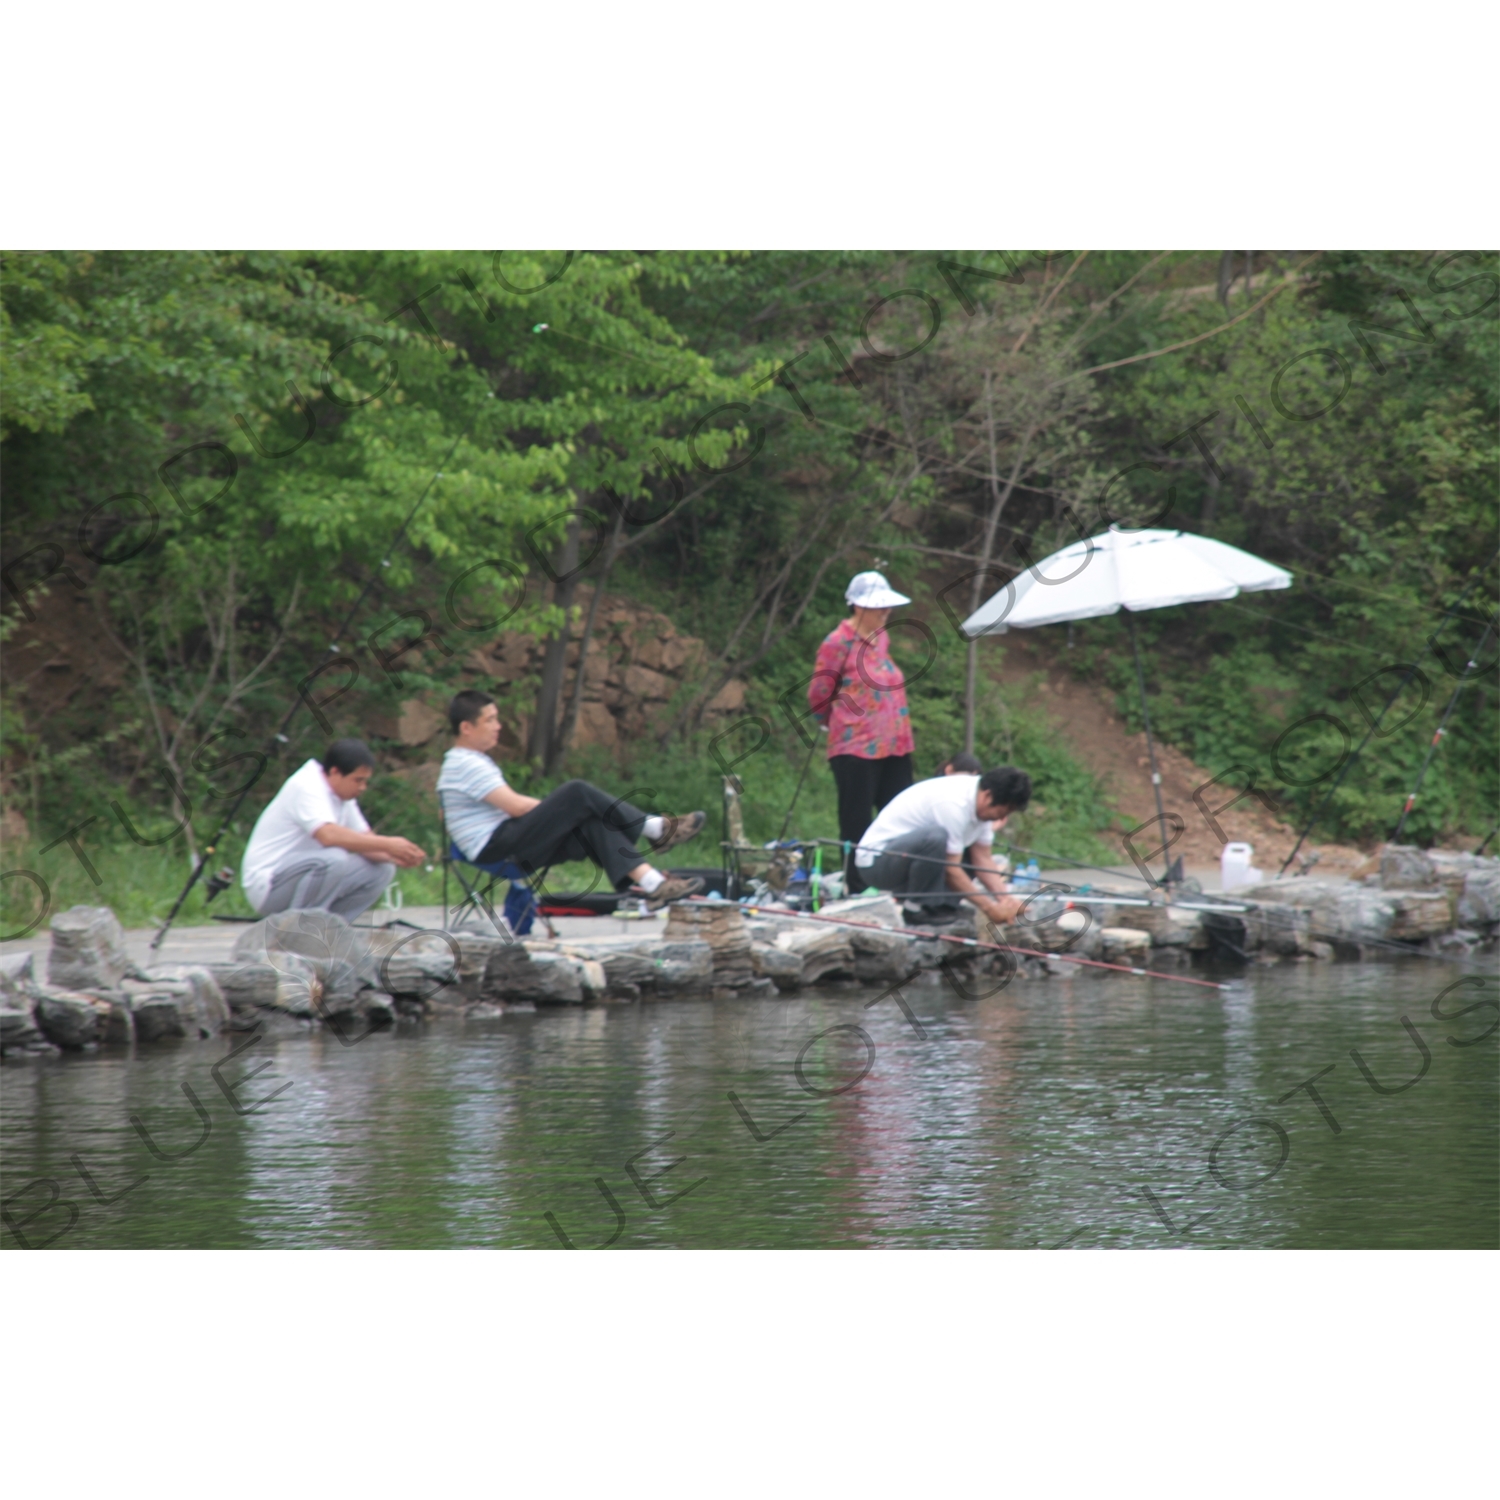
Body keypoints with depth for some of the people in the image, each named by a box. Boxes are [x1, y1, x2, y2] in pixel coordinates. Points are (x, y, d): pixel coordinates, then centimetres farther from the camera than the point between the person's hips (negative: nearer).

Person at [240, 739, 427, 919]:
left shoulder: (342, 795, 8)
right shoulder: (306, 787, -20)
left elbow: (364, 840, 8)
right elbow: (329, 835, -36)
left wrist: (392, 856, -13)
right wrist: (388, 845, -34)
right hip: (268, 885, -9)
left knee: (381, 869, -2)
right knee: (334, 858, -35)